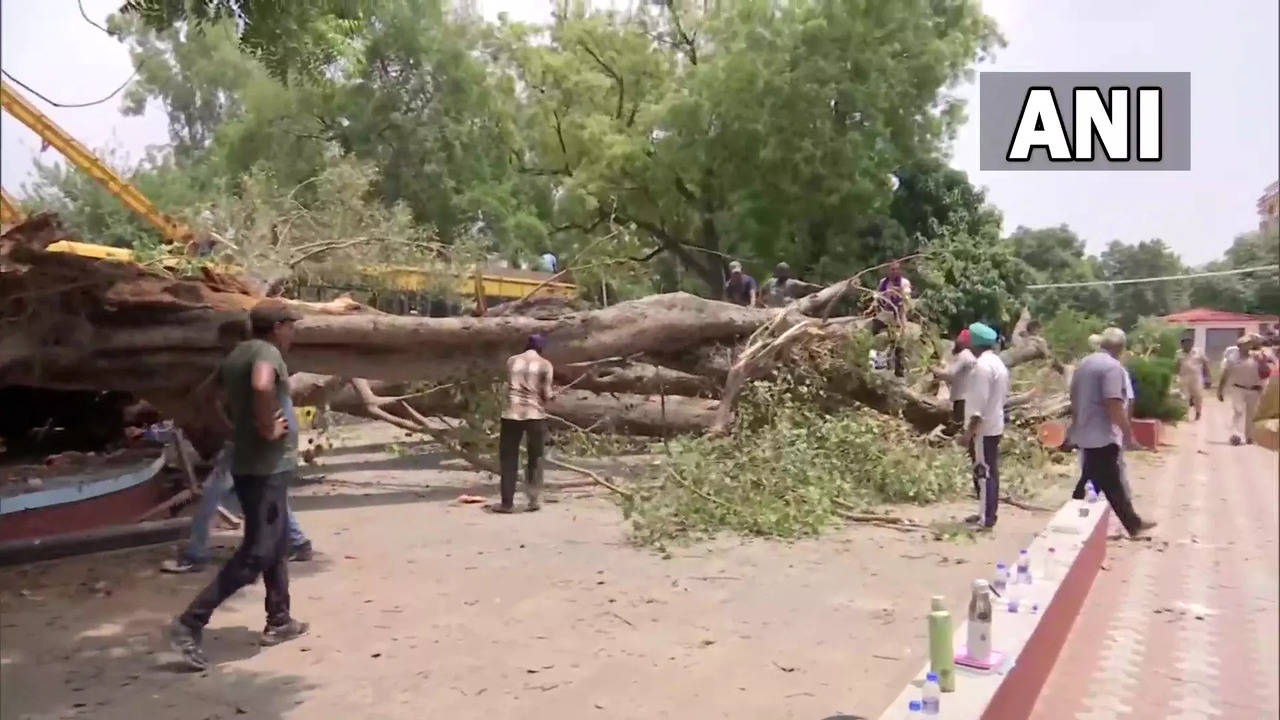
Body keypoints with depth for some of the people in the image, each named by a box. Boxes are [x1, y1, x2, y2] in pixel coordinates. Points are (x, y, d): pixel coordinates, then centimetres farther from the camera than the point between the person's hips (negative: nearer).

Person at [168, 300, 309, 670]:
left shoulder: (237, 355, 13)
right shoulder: (267, 352, -14)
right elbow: (261, 386, -36)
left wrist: (248, 427, 14)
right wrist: (267, 428, -23)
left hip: (252, 465, 10)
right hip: (267, 468, -10)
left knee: (277, 546, 19)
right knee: (256, 554, -7)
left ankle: (279, 621, 28)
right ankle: (189, 623, -7)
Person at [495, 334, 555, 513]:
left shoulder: (511, 361, 11)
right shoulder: (545, 365, 2)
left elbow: (509, 386, 14)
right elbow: (547, 394, -1)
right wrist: (548, 398, 20)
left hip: (511, 414, 2)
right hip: (535, 415, -1)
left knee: (508, 459, 9)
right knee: (535, 458, 15)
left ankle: (507, 502, 7)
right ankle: (533, 499, 12)